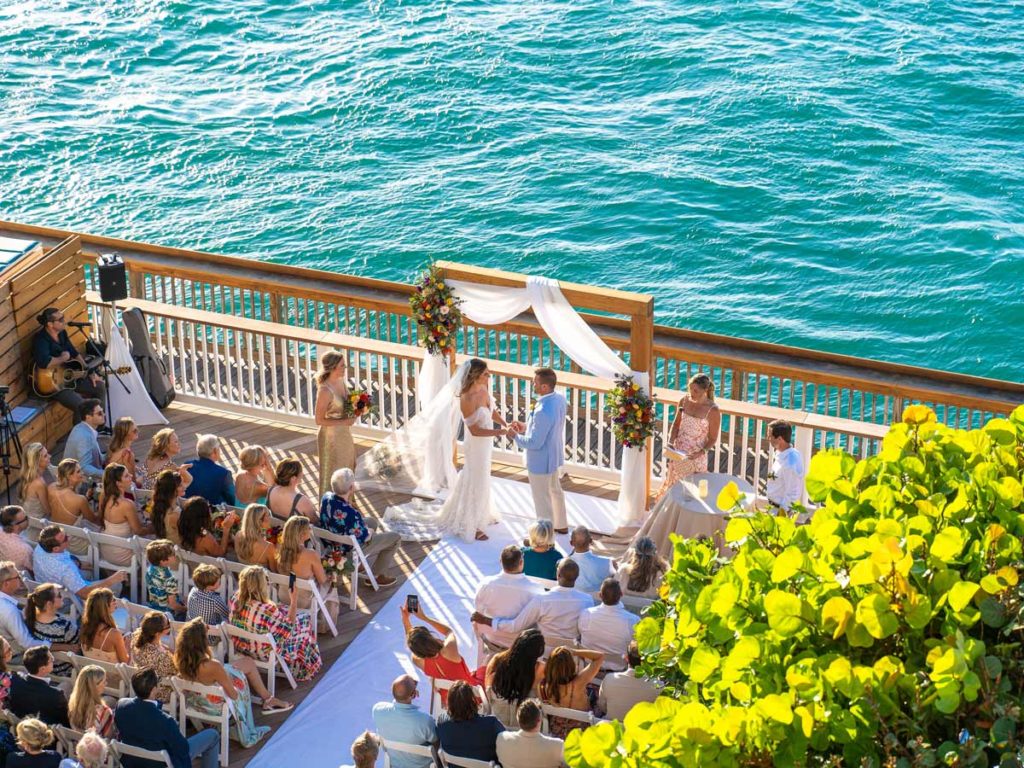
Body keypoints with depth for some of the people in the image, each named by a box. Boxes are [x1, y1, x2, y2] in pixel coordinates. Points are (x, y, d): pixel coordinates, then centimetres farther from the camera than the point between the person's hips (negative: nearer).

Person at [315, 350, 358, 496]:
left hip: (344, 433, 8)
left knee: (346, 468, 23)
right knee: (332, 473, 9)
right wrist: (344, 421, -24)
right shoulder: (325, 390, -28)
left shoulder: (341, 381, -4)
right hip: (331, 436, -8)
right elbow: (319, 420, -23)